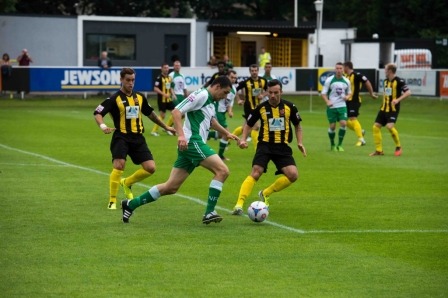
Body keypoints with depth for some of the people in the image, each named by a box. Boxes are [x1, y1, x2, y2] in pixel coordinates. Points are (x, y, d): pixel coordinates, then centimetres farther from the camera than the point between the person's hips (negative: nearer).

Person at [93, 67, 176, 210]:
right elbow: (98, 113, -11)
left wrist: (166, 127, 32)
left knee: (150, 168, -3)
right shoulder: (115, 98, -5)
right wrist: (103, 126, -31)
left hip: (138, 138, 5)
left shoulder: (140, 97, 12)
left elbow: (150, 113, 27)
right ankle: (112, 201, -9)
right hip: (121, 137, -5)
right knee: (119, 165, -23)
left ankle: (127, 182, 25)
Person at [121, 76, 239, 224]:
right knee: (222, 170, -15)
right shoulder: (201, 95, -10)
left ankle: (131, 204, 15)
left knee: (171, 187, 9)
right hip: (192, 142, -10)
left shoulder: (210, 101, 20)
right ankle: (209, 213, -16)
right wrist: (181, 135, -27)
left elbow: (211, 120, 40)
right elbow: (176, 111, -18)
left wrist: (227, 133, 38)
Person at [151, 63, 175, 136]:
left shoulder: (169, 78, 10)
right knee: (162, 116, -6)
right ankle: (154, 130, 7)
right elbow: (155, 89, -18)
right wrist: (164, 94, -26)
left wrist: (173, 94, 6)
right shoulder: (159, 78, -13)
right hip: (162, 100, -7)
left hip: (169, 99, 7)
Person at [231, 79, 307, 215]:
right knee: (255, 173, -21)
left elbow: (297, 126, 17)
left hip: (283, 147, 2)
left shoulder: (289, 107, 2)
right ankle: (239, 205, -25)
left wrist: (300, 143, 4)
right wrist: (243, 139, -4)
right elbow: (248, 124, 12)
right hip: (265, 146, -2)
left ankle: (265, 194, 8)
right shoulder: (261, 108, -1)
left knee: (293, 175, -13)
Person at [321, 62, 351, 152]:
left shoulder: (346, 81, 6)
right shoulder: (329, 80, -3)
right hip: (332, 107, -2)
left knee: (343, 123, -14)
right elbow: (323, 93, -1)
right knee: (332, 126, 0)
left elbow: (349, 93, 19)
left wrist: (347, 97, -4)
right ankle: (332, 145, 21)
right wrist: (327, 101, -18)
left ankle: (339, 145, -2)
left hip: (342, 106, 2)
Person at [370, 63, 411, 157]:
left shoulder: (399, 81, -12)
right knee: (376, 126, 1)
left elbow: (408, 92, -16)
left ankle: (398, 147, -4)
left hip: (393, 109, -8)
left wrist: (398, 100, -26)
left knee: (390, 126, -25)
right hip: (384, 108, 8)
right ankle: (379, 150, 9)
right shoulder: (386, 81, 12)